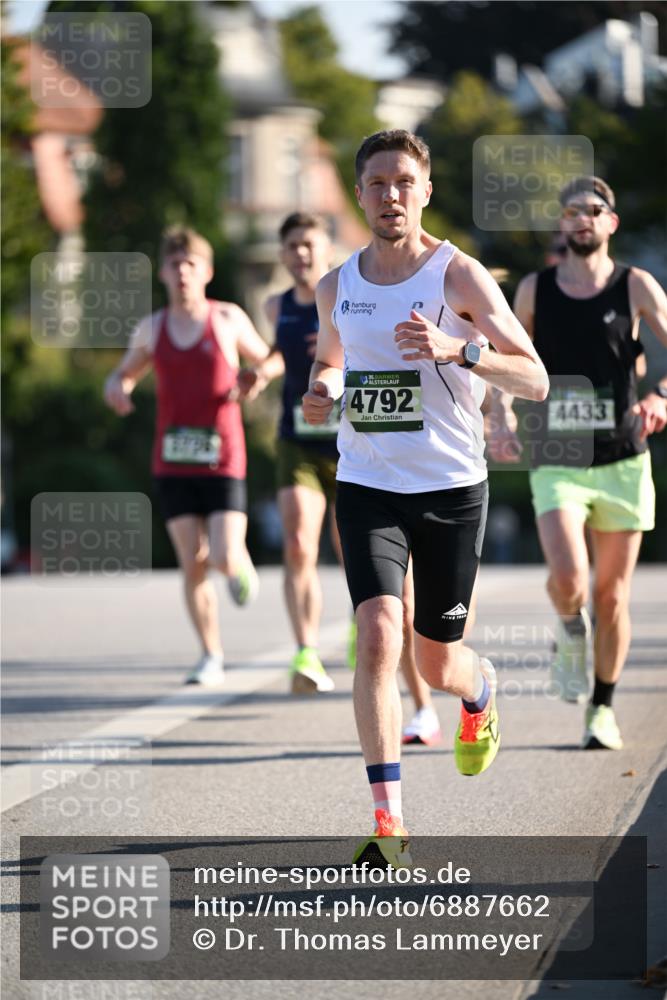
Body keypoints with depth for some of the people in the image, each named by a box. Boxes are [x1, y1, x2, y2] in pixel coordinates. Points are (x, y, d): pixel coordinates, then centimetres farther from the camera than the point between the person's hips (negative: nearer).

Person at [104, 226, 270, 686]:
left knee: (225, 558, -13)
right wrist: (117, 390, -2)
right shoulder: (152, 329, 8)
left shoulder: (228, 320, 0)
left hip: (222, 461, -2)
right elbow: (123, 375, 23)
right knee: (193, 563, -2)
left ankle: (241, 567, 25)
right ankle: (212, 658, 8)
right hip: (172, 462, 2)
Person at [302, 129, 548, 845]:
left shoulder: (458, 275, -8)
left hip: (452, 489, -2)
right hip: (367, 486, 2)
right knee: (377, 635, -20)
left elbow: (536, 381, -11)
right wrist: (321, 389, 4)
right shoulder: (336, 288, 6)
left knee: (437, 663, 9)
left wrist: (458, 351, -28)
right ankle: (388, 821, -18)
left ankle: (482, 690, 49)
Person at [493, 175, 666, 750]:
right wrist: (505, 421, -5)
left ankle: (603, 707, 21)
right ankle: (572, 631, 14)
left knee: (612, 595, 5)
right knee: (568, 580, -20)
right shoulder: (535, 290, 4)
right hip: (557, 461, 0)